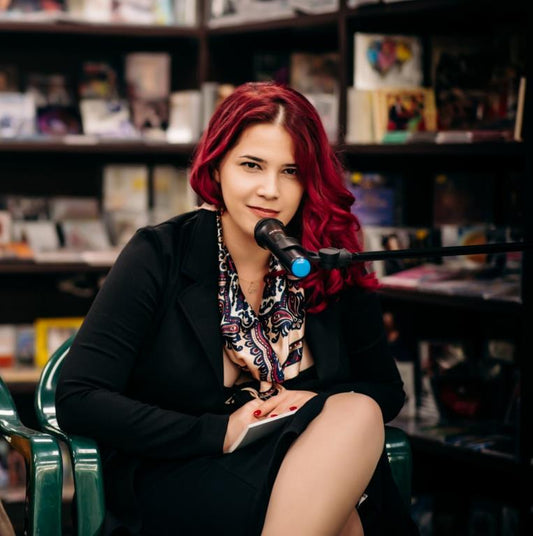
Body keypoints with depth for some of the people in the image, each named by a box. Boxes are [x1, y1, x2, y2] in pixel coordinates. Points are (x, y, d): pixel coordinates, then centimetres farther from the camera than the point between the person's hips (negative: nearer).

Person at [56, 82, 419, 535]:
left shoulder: (333, 268, 4)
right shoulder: (159, 256, -4)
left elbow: (386, 390, 15)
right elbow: (79, 401, -10)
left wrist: (318, 404, -9)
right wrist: (221, 431, -16)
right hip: (175, 477, -5)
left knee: (358, 412, -30)